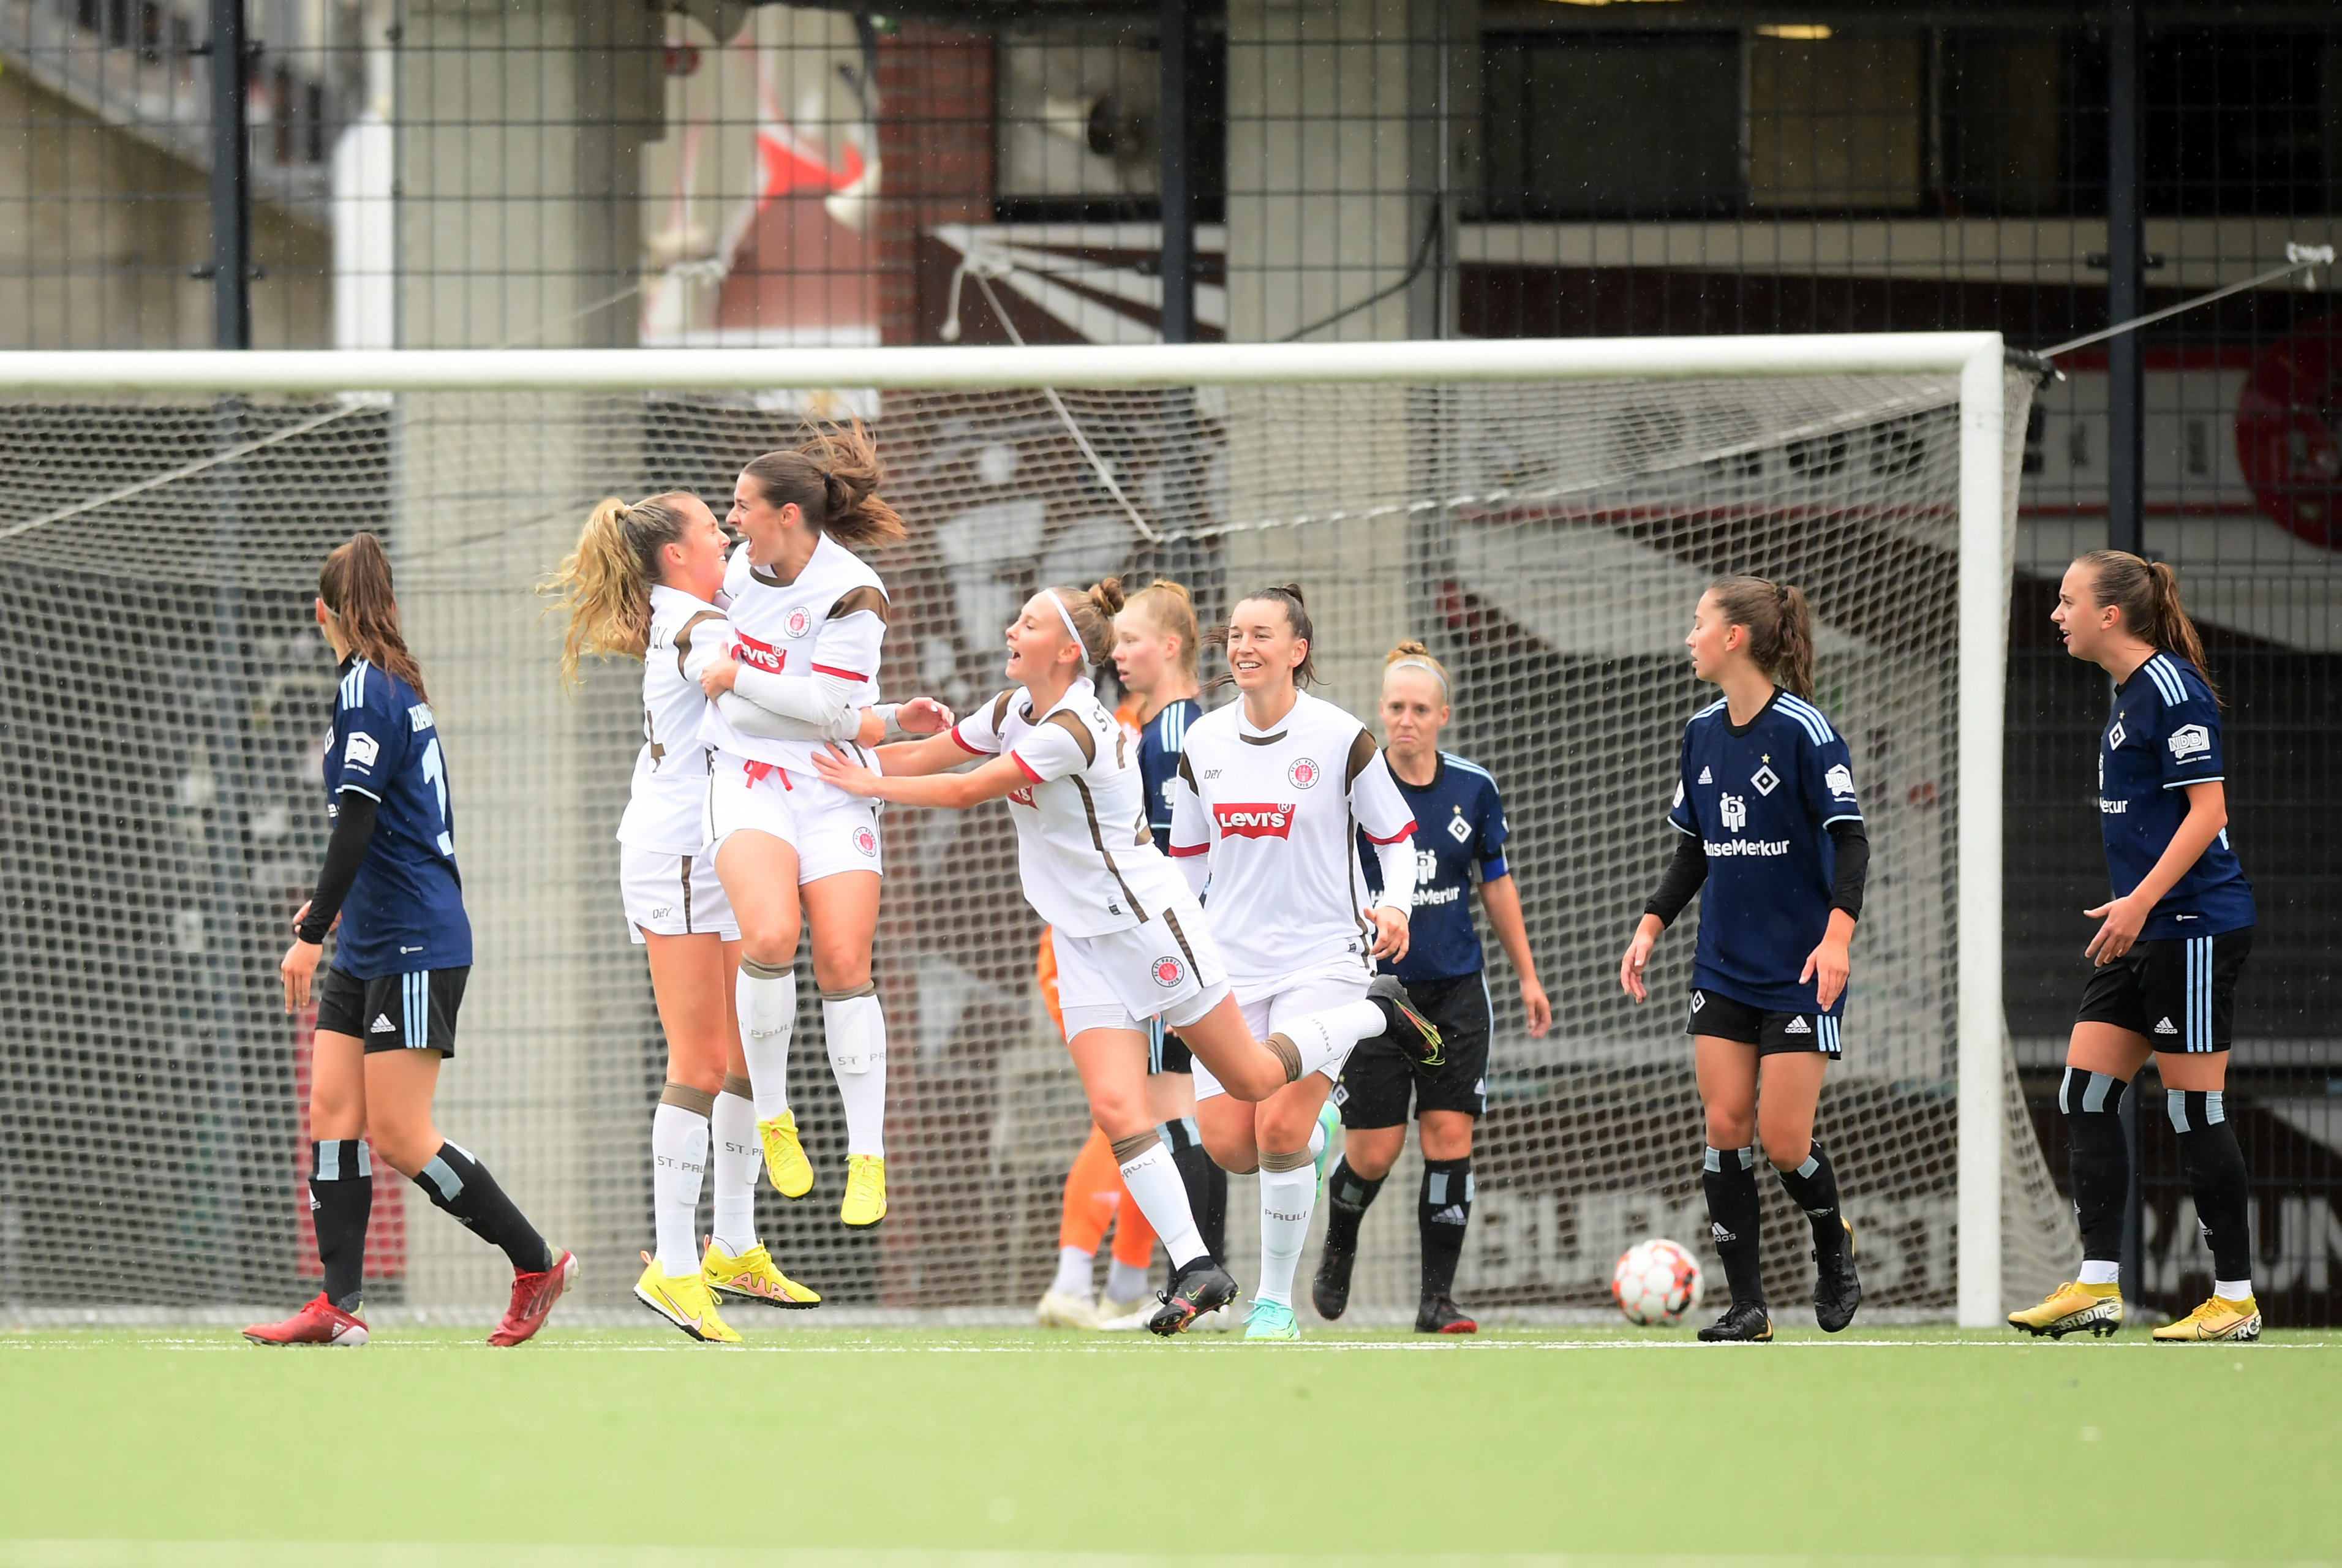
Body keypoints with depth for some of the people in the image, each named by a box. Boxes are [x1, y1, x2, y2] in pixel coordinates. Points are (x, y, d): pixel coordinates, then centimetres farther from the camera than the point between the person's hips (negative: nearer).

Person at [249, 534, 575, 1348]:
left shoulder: (367, 690, -14)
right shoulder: (398, 686, 15)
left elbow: (357, 822, -21)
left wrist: (310, 934, -19)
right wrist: (332, 907, 35)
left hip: (415, 946, -10)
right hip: (369, 947, 10)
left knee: (398, 1136, -8)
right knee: (332, 1112, 2)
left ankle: (538, 1264, 3)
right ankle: (338, 1304, -3)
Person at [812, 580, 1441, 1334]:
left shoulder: (1069, 730, -24)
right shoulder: (1012, 711, 4)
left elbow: (965, 791, -21)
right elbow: (926, 756, 14)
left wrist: (872, 786, -12)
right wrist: (846, 757, 3)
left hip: (1148, 923, -7)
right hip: (1081, 942, 8)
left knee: (1255, 1081, 4)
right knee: (1114, 1105, -11)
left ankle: (1378, 1015, 30)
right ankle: (1194, 1269, -8)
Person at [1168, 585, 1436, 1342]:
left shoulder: (1341, 738, -7)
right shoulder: (1202, 743, 5)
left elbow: (1397, 837, 3)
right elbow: (1188, 860, 16)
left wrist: (1395, 906, -15)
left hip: (1321, 958, -4)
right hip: (1232, 961, 4)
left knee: (1279, 1131, -18)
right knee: (1228, 1145, -6)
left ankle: (1276, 1300, -2)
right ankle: (1317, 1129, 30)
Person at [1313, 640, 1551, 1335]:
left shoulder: (1473, 788, 1)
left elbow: (1497, 882, 13)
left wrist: (1528, 977, 15)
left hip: (1456, 987, 2)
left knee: (1450, 1135, -7)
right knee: (1373, 1151, -2)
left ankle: (1437, 1298, -1)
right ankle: (1339, 1249, 30)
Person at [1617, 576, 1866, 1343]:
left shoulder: (1802, 730, -13)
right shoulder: (1703, 732, 9)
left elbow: (1850, 839, -15)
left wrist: (1837, 934, -26)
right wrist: (1651, 925, 9)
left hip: (1799, 972, -6)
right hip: (1723, 968, 6)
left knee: (1784, 1142, -7)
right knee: (1726, 1128, -3)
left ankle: (1832, 1243, 24)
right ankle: (1747, 1305, 1)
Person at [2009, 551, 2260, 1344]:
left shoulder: (2172, 690, -15)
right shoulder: (2130, 692, 14)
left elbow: (2209, 810, -19)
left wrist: (2140, 901, -24)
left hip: (2194, 924, -10)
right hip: (2145, 934, 10)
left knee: (2196, 1110, -4)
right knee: (2086, 1093, 5)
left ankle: (2236, 1299, 3)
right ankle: (2097, 1286, 5)